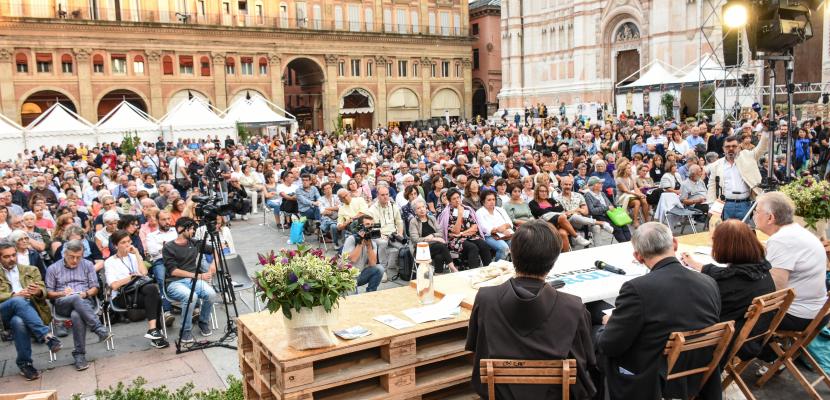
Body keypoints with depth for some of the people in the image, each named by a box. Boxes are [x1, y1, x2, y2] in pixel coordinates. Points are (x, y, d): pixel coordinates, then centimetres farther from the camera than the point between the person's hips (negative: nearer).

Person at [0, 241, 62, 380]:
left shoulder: (31, 270, 22)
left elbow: (43, 291, 10)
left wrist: (38, 292, -15)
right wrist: (15, 295, -15)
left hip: (30, 308, 1)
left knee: (18, 321, -36)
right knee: (18, 301, -37)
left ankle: (24, 363, -24)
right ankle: (46, 335, -41)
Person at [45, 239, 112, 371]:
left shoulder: (88, 265, 15)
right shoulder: (53, 269, 14)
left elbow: (95, 288, 13)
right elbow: (48, 293, 11)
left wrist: (86, 293, -8)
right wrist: (62, 293, -9)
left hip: (85, 302, 1)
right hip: (62, 304, -1)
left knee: (76, 315, -38)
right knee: (76, 298, -39)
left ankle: (79, 355, -32)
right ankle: (100, 329, -46)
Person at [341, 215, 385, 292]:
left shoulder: (373, 242, 0)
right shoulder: (351, 239, -13)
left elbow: (372, 264, -14)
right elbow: (352, 260, -27)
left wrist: (369, 244, -20)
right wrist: (360, 242, -26)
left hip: (360, 275, 6)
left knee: (379, 268, -19)